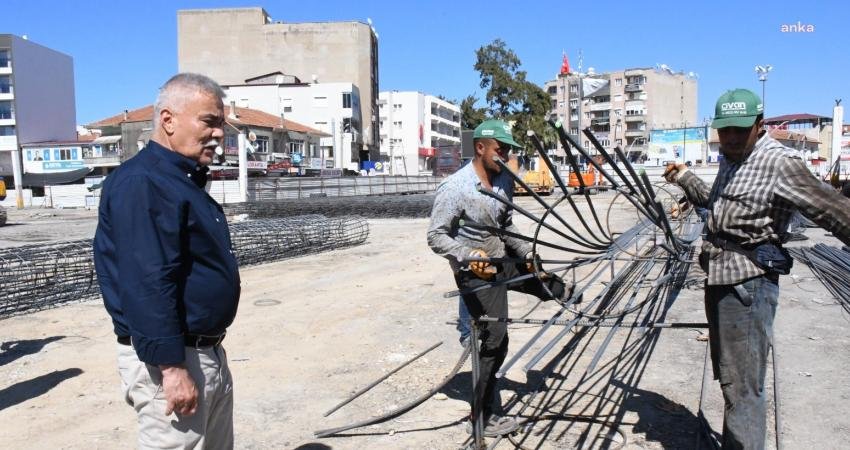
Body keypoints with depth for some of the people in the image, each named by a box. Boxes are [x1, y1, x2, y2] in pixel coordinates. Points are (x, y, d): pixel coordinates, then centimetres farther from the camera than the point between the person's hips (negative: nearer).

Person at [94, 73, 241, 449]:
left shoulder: (185, 180, 13)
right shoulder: (142, 182, -19)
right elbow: (147, 285, -26)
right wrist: (172, 368, -26)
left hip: (208, 353, 10)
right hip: (169, 358, -10)